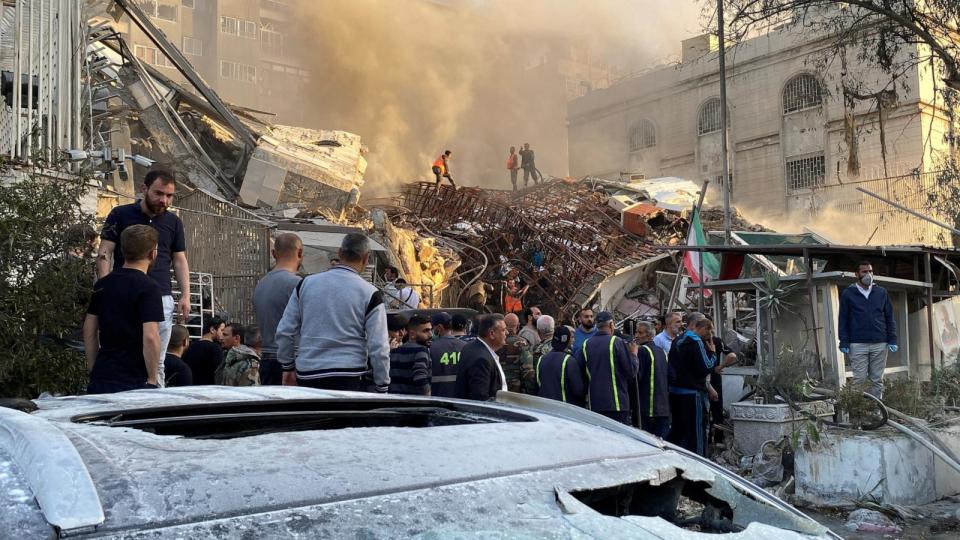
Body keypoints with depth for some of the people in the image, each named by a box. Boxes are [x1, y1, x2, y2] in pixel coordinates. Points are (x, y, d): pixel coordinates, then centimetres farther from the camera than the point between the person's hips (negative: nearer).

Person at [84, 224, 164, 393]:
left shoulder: (102, 284, 9)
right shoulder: (148, 287, -13)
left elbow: (89, 330, 13)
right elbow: (150, 337, -20)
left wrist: (94, 370, 19)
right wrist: (153, 379, -11)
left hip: (101, 379, 7)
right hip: (135, 381, -6)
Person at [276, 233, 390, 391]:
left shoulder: (306, 284, 6)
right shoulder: (370, 294, -4)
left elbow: (284, 331, 9)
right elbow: (378, 347, -6)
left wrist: (288, 366, 22)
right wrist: (382, 387, 4)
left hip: (306, 374, 4)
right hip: (347, 378, -4)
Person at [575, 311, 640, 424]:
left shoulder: (586, 344, 4)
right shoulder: (617, 343, -9)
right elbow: (632, 371, -8)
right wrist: (634, 354, 8)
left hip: (594, 404, 4)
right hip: (617, 403, -4)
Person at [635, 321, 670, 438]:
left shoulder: (642, 350, -11)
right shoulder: (662, 351, 14)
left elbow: (637, 376, -15)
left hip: (648, 407, -8)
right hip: (664, 407, 8)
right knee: (662, 440, 9)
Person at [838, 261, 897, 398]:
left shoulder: (882, 292, 12)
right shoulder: (848, 294, 5)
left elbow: (889, 317, 13)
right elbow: (843, 320, 3)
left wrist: (892, 339, 4)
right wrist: (844, 343, -4)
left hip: (880, 344, 2)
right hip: (858, 344, -2)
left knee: (877, 380, 4)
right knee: (859, 379, -4)